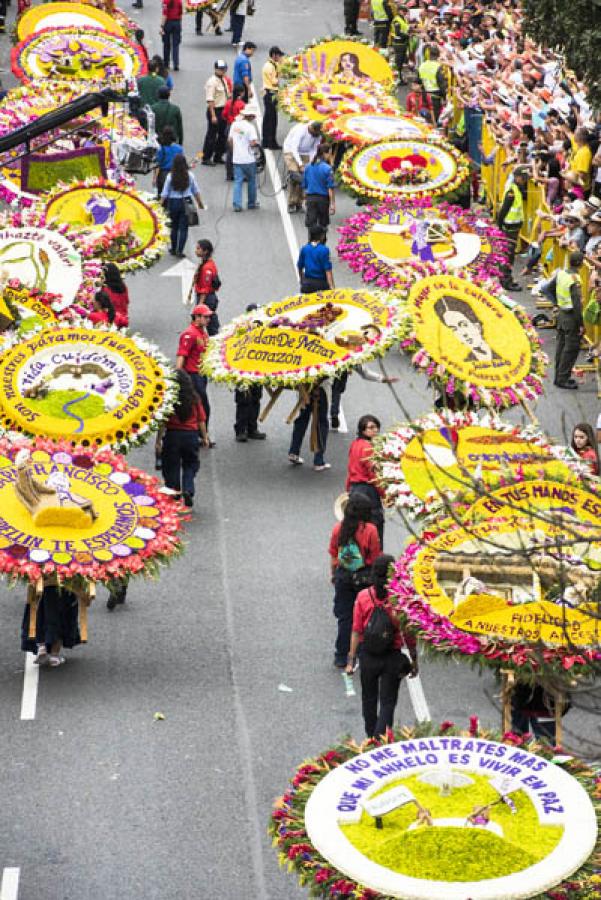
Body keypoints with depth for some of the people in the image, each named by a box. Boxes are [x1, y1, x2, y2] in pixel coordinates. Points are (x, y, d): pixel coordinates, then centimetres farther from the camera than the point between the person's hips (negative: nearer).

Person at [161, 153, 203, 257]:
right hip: (186, 203, 0)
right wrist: (199, 203, 19)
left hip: (173, 203, 0)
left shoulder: (170, 176, -10)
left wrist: (162, 203, 5)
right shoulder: (189, 176, -6)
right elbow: (196, 191, 5)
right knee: (183, 228, 4)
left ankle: (174, 249, 26)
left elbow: (164, 193, -7)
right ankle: (180, 251, 0)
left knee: (174, 226, 17)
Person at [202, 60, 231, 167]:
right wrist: (213, 115, -24)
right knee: (212, 135, -2)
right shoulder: (212, 82, -16)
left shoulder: (224, 80, 11)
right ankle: (206, 158, 5)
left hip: (224, 110, 9)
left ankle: (218, 157, 26)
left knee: (223, 134, 15)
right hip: (215, 110, -9)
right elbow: (210, 100, -20)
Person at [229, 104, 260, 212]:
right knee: (252, 181, 14)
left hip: (236, 158, 4)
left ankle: (237, 204, -4)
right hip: (249, 159, -4)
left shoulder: (235, 124, 2)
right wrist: (257, 142, 2)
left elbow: (230, 140, 8)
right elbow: (253, 143, -19)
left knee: (238, 182, 5)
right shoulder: (250, 127, -15)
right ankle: (252, 203, 22)